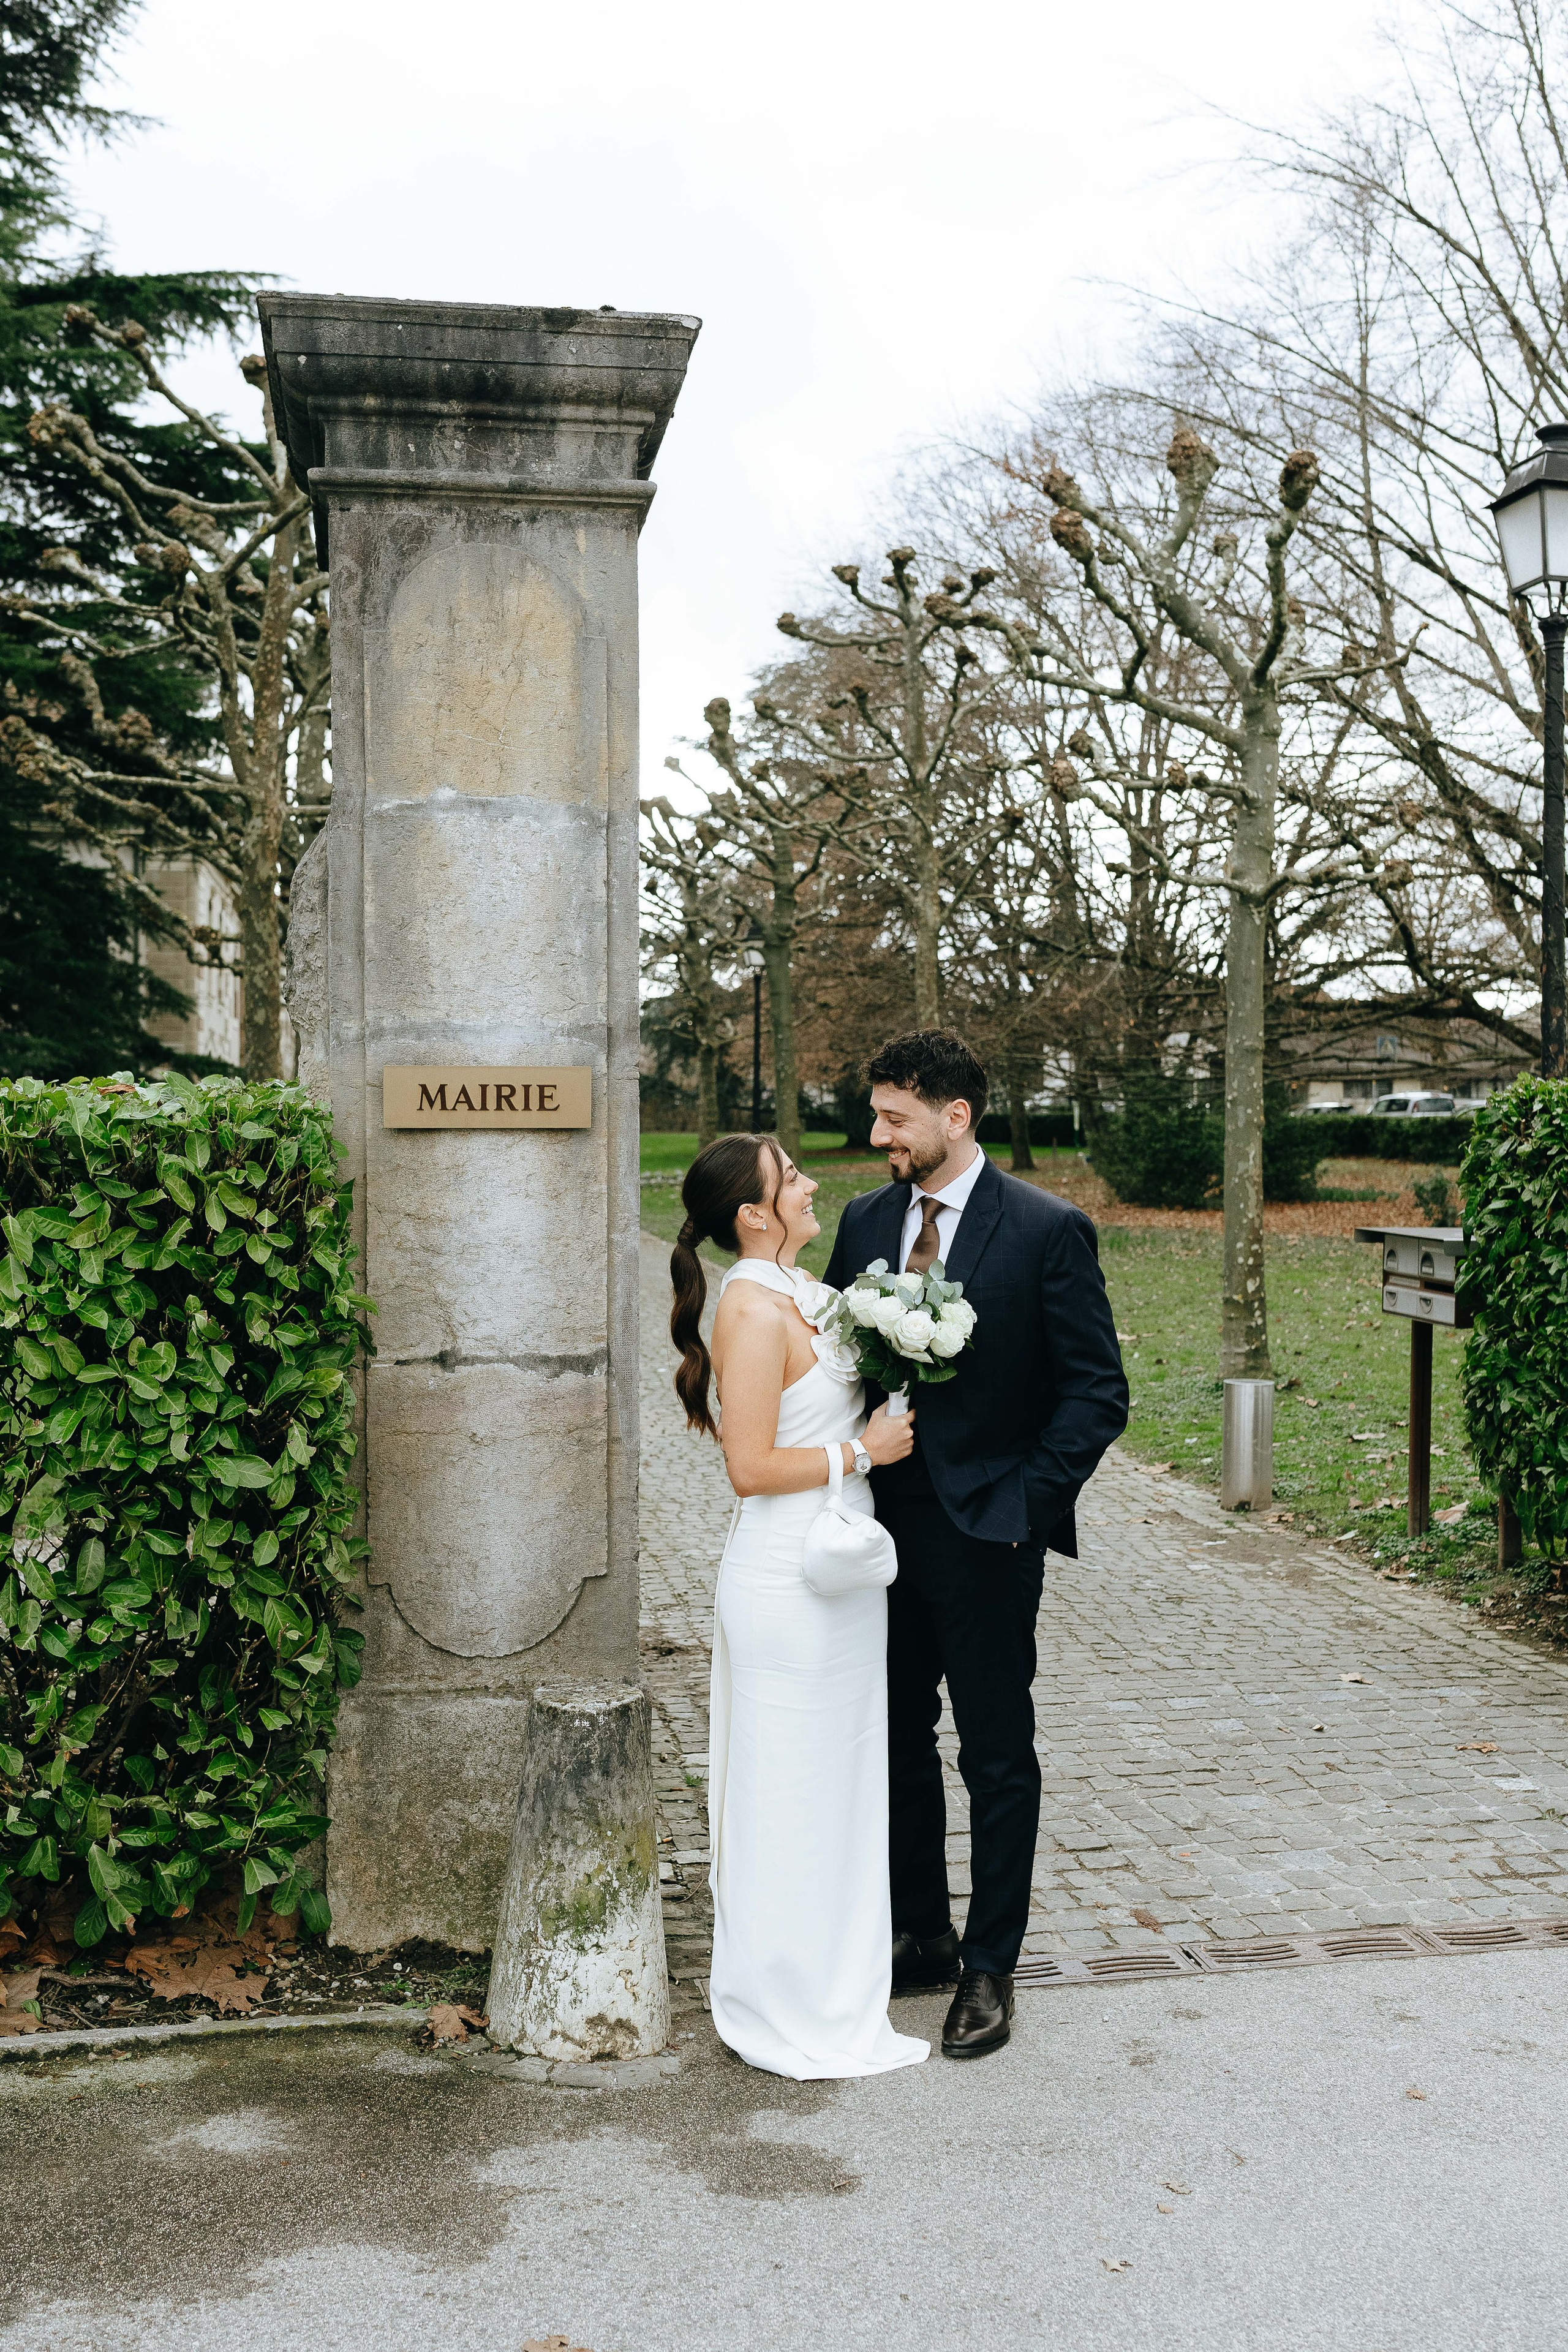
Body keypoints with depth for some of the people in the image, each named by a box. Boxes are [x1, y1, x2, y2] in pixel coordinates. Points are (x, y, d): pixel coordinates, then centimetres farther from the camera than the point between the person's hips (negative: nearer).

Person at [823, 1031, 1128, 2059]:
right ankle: (922, 1936, 34)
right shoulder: (865, 1222, 5)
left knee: (999, 1760, 8)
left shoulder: (1048, 1231, -10)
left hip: (985, 1538, -5)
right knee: (898, 1745, 16)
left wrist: (1023, 1502, -13)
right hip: (884, 1527, 5)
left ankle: (990, 1969, 23)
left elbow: (1097, 1392, -9)